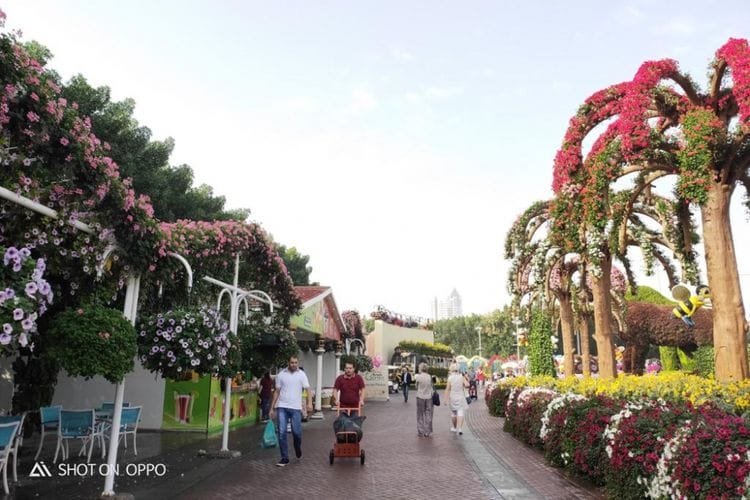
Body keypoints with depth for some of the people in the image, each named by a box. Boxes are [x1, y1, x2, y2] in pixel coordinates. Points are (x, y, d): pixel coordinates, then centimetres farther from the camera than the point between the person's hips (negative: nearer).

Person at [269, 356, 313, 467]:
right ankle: (284, 458, 8)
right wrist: (272, 408, 8)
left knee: (297, 432, 0)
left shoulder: (301, 374, 2)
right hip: (282, 407, 1)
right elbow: (277, 392, 10)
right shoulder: (281, 374, 5)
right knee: (282, 433, -2)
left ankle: (298, 450, 30)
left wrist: (309, 403, -21)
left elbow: (308, 389, -5)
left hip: (296, 408, -1)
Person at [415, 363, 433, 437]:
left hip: (420, 397, -2)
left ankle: (421, 432, 12)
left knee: (420, 415, 9)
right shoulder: (430, 377, -3)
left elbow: (416, 387, 2)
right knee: (428, 415, 9)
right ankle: (427, 432, 11)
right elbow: (431, 387, 3)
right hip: (429, 397, 2)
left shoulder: (418, 377, -9)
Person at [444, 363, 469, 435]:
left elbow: (447, 389, -11)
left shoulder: (450, 378, -10)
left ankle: (454, 427, 26)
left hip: (452, 397, 0)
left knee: (453, 413, 14)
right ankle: (460, 428, -17)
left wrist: (446, 399, -7)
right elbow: (467, 385, -13)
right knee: (460, 412, -3)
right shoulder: (461, 377, -4)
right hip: (460, 397, 1)